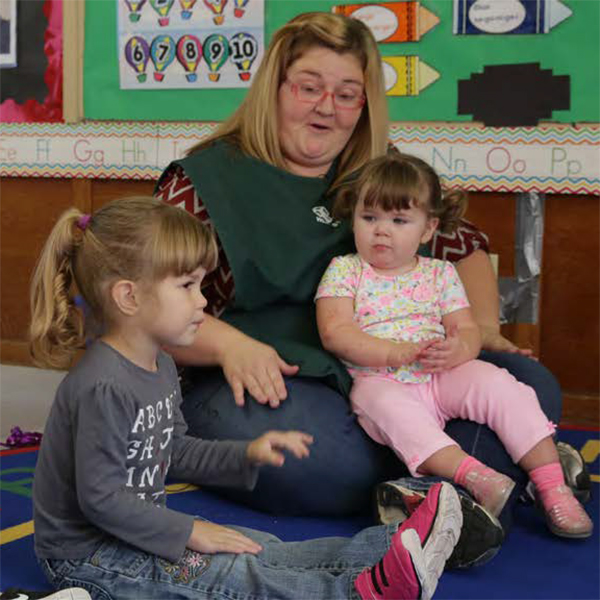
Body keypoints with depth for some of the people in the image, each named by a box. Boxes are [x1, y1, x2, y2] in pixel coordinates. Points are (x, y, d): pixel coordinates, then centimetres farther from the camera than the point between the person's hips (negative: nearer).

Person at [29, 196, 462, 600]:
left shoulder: (161, 368, 7)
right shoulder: (102, 387, -27)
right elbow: (100, 497, -28)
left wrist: (247, 454, 7)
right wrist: (188, 532, -22)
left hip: (137, 531, 10)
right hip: (88, 559, -9)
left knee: (263, 549, -3)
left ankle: (391, 548, -11)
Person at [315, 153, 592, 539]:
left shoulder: (440, 274, 12)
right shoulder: (344, 270, 4)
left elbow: (468, 329, 5)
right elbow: (336, 333, -10)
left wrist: (459, 350, -22)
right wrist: (397, 352, -23)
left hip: (441, 378, 3)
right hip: (379, 381, -3)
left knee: (496, 381, -22)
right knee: (389, 404, -36)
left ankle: (552, 484, -19)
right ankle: (471, 474, -49)